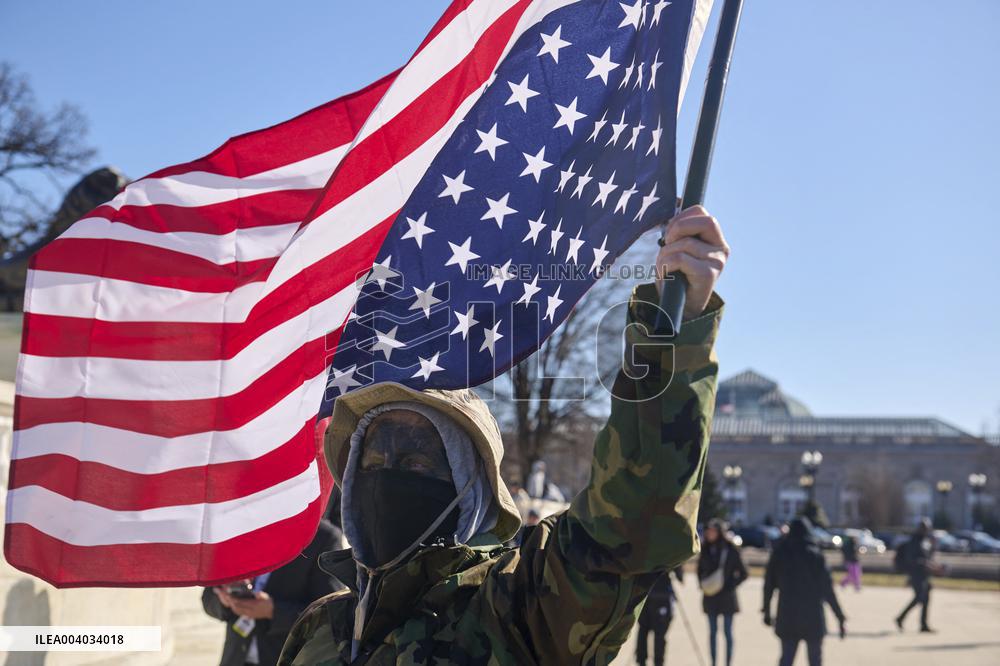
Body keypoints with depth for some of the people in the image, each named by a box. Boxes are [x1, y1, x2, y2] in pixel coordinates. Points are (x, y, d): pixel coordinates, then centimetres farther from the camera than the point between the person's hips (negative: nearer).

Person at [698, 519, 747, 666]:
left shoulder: (731, 550, -8)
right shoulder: (705, 549, 3)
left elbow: (743, 573, -3)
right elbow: (700, 570, 16)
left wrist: (730, 587, -11)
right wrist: (703, 584, -1)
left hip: (727, 597, -4)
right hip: (710, 597, 4)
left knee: (727, 632, 2)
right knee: (712, 632, 8)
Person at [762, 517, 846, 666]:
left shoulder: (779, 553, 1)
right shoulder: (815, 555, -7)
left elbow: (769, 585, 4)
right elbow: (827, 590, -9)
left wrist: (767, 612, 15)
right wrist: (841, 618, -4)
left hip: (787, 617, 2)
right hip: (813, 619, -2)